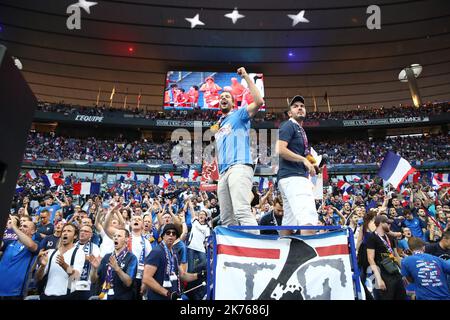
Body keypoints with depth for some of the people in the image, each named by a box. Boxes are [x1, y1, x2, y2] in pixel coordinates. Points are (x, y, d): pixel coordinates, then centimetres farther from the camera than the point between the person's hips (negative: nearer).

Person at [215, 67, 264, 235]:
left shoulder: (239, 115, 13)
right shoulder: (218, 126, 31)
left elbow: (259, 102, -5)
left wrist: (246, 77, 1)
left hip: (239, 167, -8)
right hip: (223, 173, 8)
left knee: (242, 212, -25)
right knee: (226, 219, 4)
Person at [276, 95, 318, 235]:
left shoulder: (300, 130, 26)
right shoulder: (288, 126, -1)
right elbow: (280, 149, -17)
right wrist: (304, 160, -15)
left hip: (297, 178, 10)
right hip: (292, 177, -10)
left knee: (289, 222, 9)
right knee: (309, 218, -21)